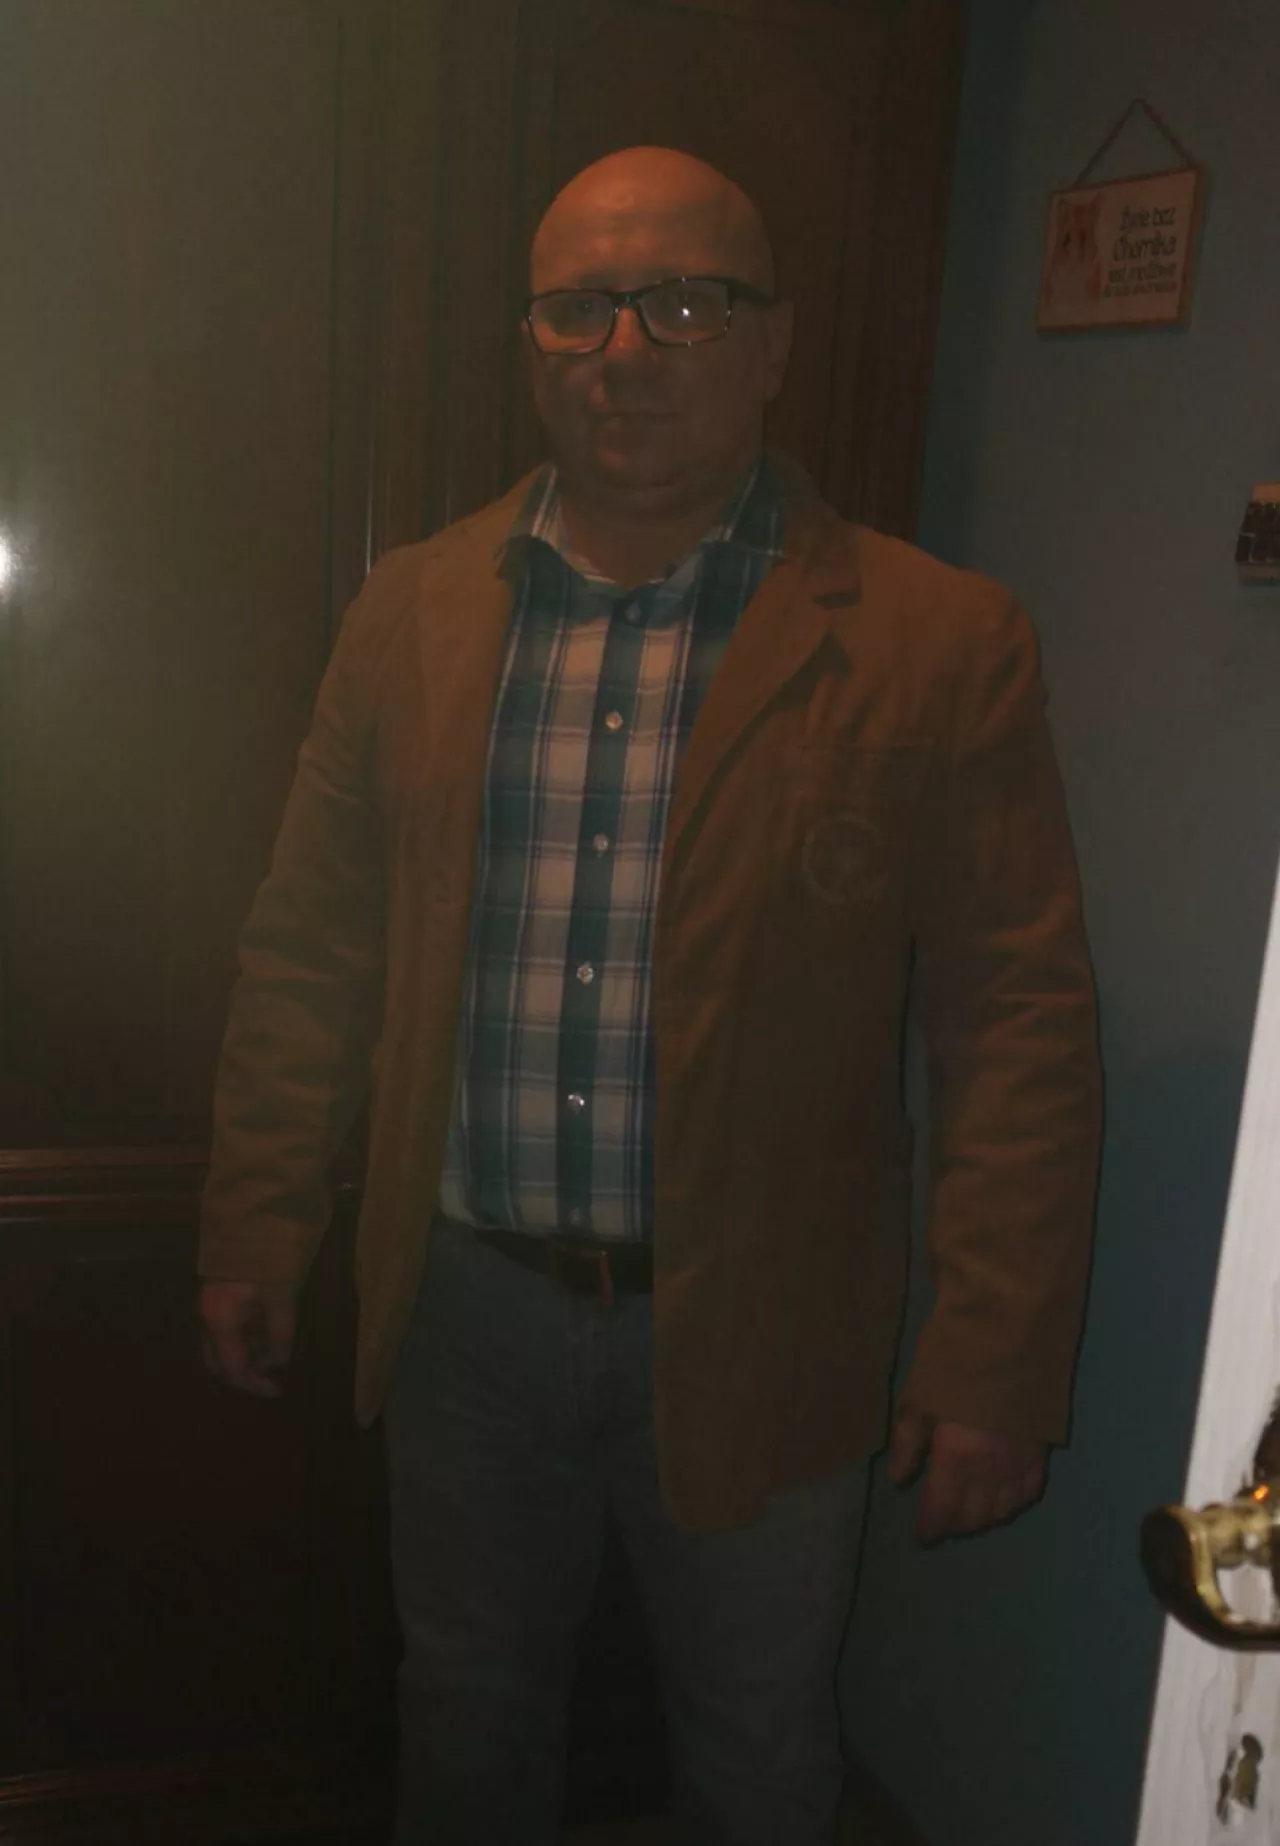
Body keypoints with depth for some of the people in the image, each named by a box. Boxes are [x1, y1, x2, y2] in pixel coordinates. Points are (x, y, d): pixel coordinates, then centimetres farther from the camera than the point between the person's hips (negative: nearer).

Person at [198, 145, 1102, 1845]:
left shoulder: (938, 643, -10)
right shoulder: (411, 613, 1)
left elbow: (1023, 1021, -10)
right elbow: (311, 950, 5)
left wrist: (1001, 1363, -11)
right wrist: (259, 1223, 5)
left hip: (758, 1335, -2)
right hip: (465, 1304, 3)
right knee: (467, 1705, 25)